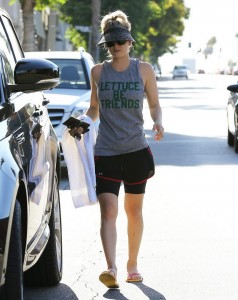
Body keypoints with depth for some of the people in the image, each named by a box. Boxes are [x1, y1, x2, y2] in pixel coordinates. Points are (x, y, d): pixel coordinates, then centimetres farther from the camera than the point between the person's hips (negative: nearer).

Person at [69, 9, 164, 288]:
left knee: (134, 210, 12)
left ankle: (132, 265, 26)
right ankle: (111, 269, -23)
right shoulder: (98, 71, 5)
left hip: (136, 150, 0)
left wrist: (158, 122, -14)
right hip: (105, 151, 0)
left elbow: (155, 105, 7)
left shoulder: (144, 70, 2)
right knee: (108, 211, -13)